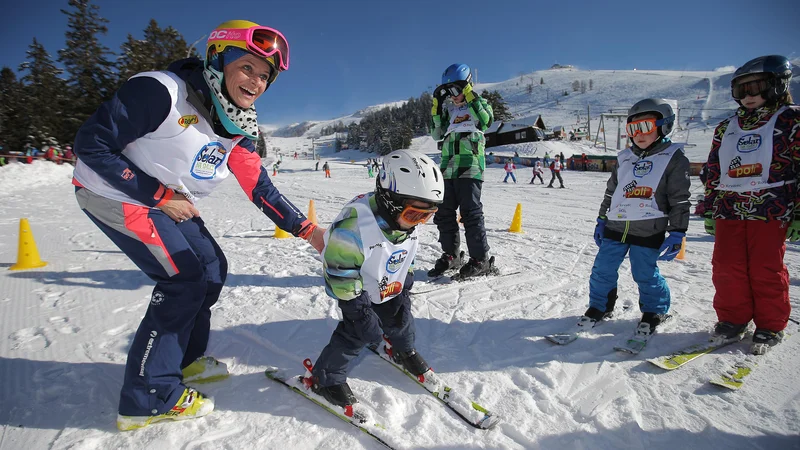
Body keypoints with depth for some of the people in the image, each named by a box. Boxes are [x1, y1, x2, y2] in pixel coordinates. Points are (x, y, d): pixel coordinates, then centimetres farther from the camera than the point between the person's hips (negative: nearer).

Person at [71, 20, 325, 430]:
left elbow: (261, 190, -2)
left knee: (212, 268, 7)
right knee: (184, 277, -14)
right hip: (114, 194, -8)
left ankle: (185, 359, 28)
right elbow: (91, 144, -22)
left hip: (171, 203, 8)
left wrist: (307, 230, -9)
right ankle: (147, 399, 1)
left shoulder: (239, 129, -4)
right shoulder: (162, 92, -26)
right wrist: (160, 196, -22)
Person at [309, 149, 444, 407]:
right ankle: (325, 378, 13)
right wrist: (360, 312, -26)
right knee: (358, 333, -9)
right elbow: (341, 275, -30)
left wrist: (404, 289, 5)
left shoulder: (409, 223, -13)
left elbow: (407, 259, 4)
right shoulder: (354, 226, -39)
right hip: (359, 292, -6)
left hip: (391, 289, 7)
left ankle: (404, 351, 48)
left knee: (401, 321, 15)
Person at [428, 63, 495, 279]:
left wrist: (471, 98, -16)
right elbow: (436, 135, 13)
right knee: (444, 213, 6)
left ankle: (481, 259, 0)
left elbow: (487, 120, -15)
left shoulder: (479, 104, 6)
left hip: (470, 168, -6)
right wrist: (436, 109, 5)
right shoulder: (448, 109, 20)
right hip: (448, 167, 6)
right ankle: (450, 255, 18)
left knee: (471, 213, -8)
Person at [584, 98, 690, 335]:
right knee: (602, 269, 6)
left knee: (645, 274, 2)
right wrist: (602, 220, 16)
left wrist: (677, 233, -8)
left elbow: (679, 200, -4)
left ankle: (655, 311, 27)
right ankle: (599, 307, 24)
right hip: (616, 226, 5)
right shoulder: (625, 158, 12)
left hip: (648, 230, -4)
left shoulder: (673, 158, -2)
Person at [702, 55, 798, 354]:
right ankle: (733, 319, 20)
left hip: (770, 213, -4)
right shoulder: (726, 128, 15)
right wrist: (710, 211, 14)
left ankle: (770, 327, 18)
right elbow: (713, 173, 17)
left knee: (766, 271, 2)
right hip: (729, 212, 4)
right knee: (727, 269, 4)